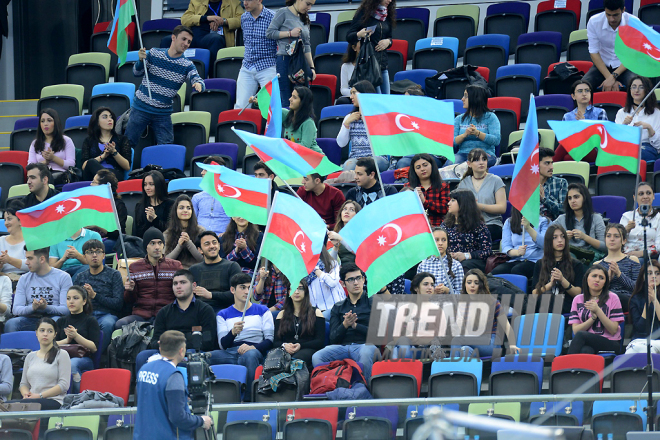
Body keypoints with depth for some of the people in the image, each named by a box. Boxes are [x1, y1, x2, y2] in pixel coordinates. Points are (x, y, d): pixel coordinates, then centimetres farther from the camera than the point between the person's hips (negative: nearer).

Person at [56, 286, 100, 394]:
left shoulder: (90, 320, 10)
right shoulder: (62, 321, 23)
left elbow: (94, 348, -2)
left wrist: (76, 336, -14)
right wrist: (67, 340, -7)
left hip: (85, 359, -3)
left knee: (72, 363, -40)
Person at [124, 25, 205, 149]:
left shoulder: (187, 65, -2)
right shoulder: (155, 54, -3)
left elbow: (197, 80, -16)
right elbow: (137, 73, -2)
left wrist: (199, 85, -42)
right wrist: (141, 61, -25)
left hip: (163, 113, 1)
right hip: (141, 107, -1)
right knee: (128, 143, 1)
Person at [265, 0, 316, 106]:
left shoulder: (304, 19, 17)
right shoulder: (283, 13, -2)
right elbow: (269, 33, -6)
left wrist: (311, 67, 13)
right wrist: (290, 33, -13)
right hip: (285, 60, -7)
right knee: (287, 101, -7)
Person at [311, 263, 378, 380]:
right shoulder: (338, 308, 23)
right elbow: (333, 339, 11)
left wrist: (355, 325, -8)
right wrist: (345, 325, -8)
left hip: (365, 345, -3)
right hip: (342, 346, 3)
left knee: (365, 354, -41)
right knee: (316, 358, -27)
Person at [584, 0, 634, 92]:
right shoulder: (594, 22, -13)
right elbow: (594, 53, -9)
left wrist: (613, 77, -26)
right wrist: (609, 77, -20)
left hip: (625, 67, -1)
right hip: (602, 65, 1)